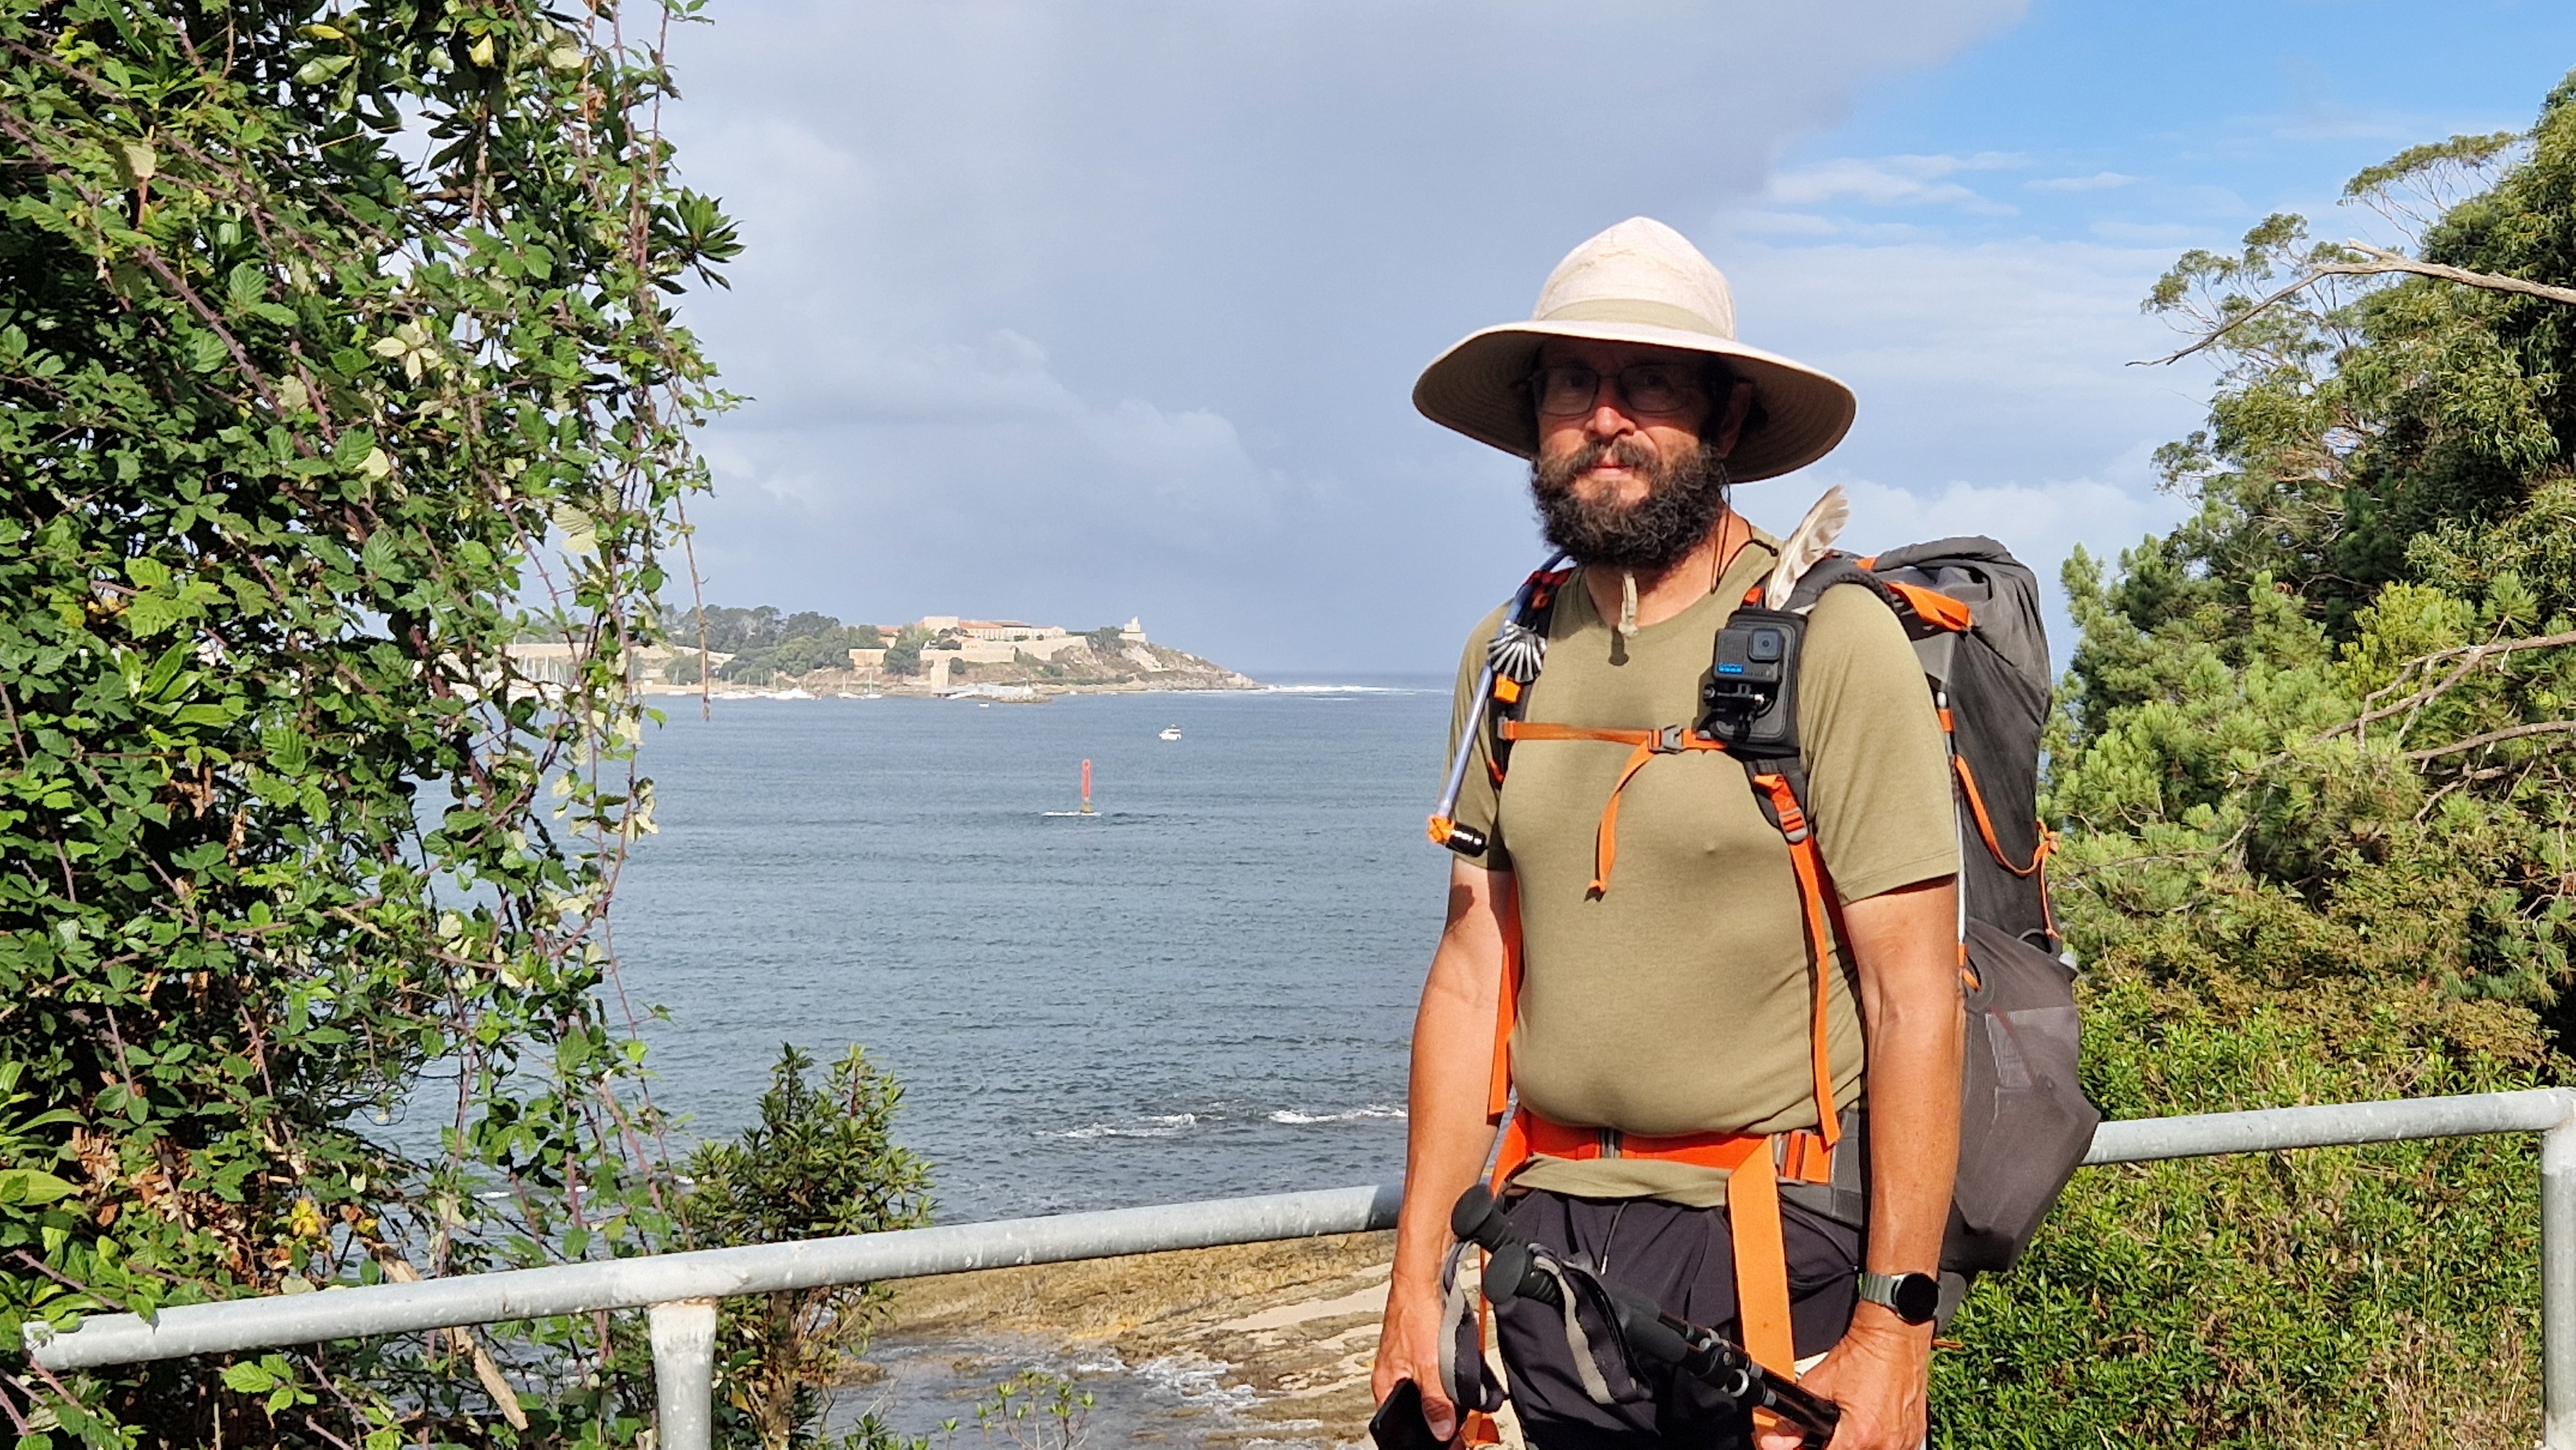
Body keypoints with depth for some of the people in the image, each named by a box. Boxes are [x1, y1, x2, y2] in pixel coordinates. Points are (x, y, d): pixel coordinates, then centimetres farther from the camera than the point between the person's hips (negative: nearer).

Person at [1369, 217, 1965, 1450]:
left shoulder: (1833, 642, -11)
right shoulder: (1507, 656, 5)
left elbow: (1914, 999, -14)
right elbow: (1474, 970, 7)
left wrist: (1892, 1330, -17)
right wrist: (1416, 1281, 5)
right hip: (1552, 1232, 5)